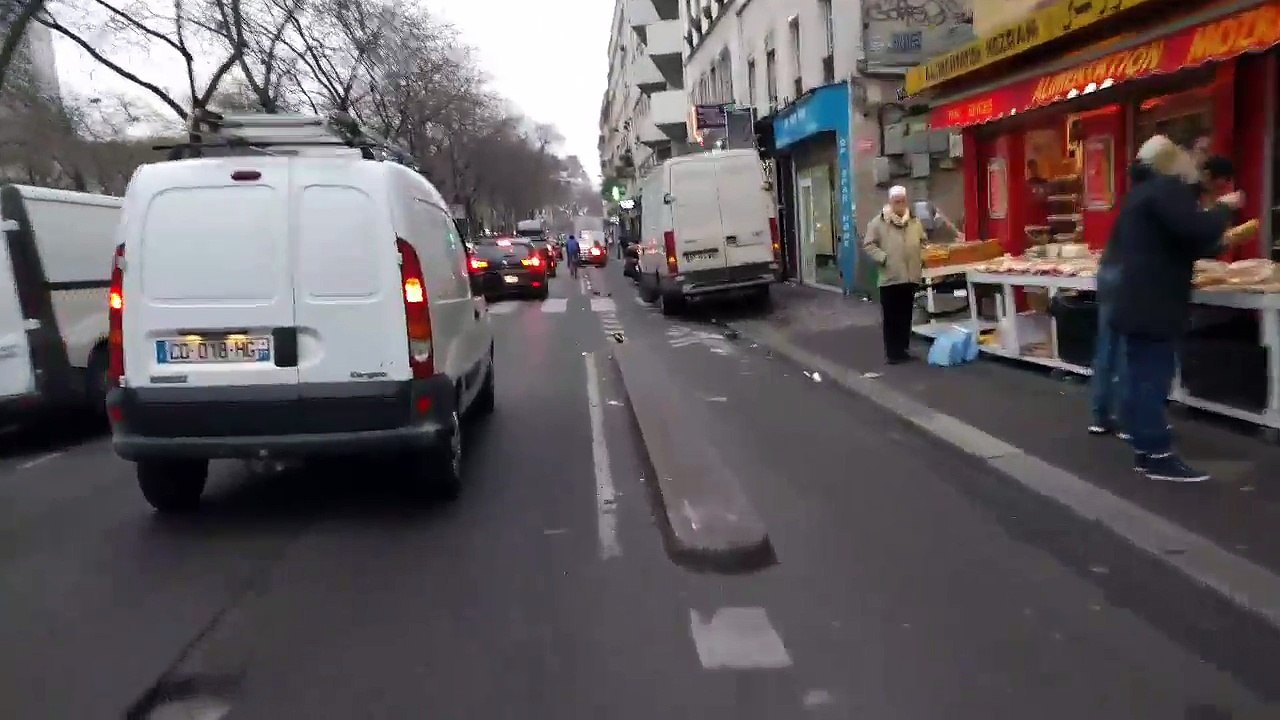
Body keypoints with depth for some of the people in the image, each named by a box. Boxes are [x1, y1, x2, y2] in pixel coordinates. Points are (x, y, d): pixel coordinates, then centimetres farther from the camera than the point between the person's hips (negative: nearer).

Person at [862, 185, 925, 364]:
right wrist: (883, 258, -17)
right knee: (890, 317, -1)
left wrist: (922, 256, 3)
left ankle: (903, 349, 23)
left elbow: (923, 242, 20)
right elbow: (868, 245, -5)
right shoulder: (879, 222, -5)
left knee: (906, 315, 12)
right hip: (890, 278, -4)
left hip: (910, 277, 5)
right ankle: (892, 352, 7)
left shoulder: (915, 221, 10)